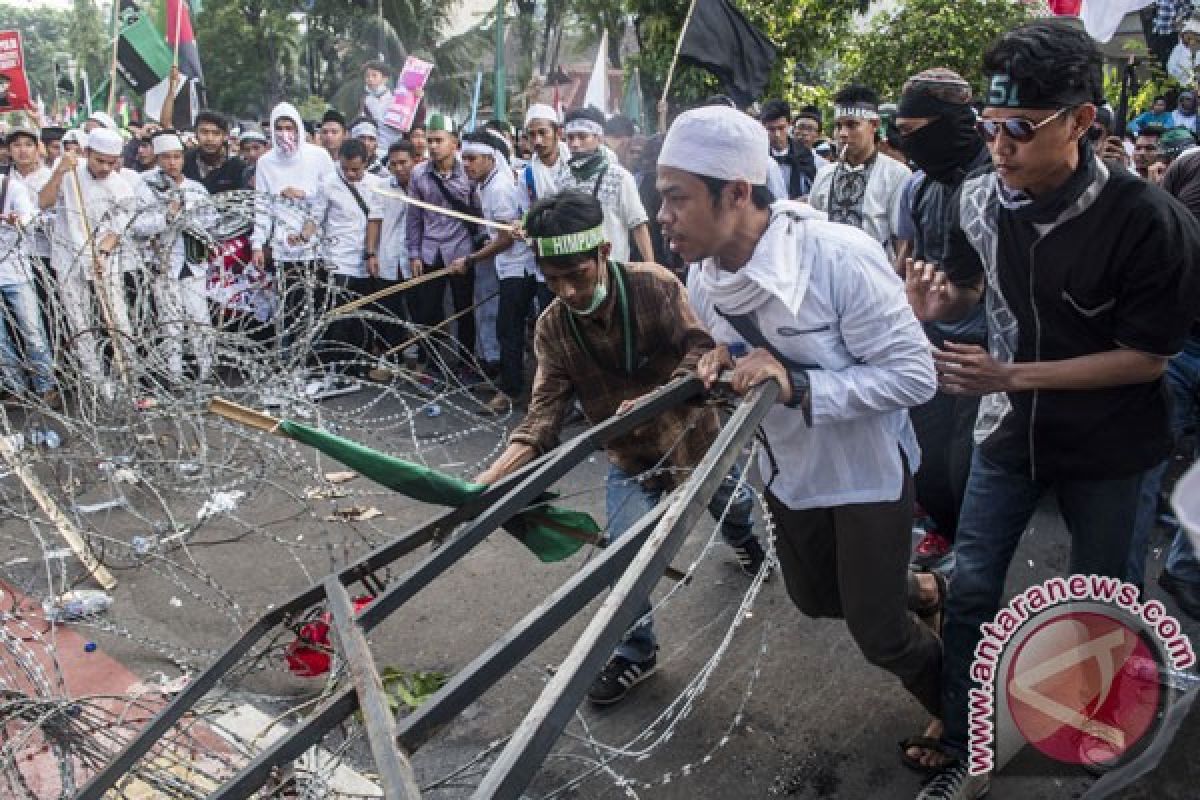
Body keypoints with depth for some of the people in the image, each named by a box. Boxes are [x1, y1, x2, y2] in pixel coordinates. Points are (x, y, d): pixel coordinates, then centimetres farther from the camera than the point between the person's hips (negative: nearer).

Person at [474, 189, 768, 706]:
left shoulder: (655, 285, -28)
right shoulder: (552, 328, -21)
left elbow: (702, 351, -31)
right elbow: (544, 413, -25)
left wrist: (653, 399, -49)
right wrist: (489, 479, -39)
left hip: (694, 434, 0)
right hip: (630, 456, 1)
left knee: (734, 508, 27)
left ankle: (746, 543, 67)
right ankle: (635, 653, 18)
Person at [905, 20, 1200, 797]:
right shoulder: (979, 198, -12)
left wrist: (1012, 374, -26)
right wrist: (936, 302, -17)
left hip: (1108, 440, -3)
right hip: (1012, 426, 3)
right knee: (971, 588, 4)